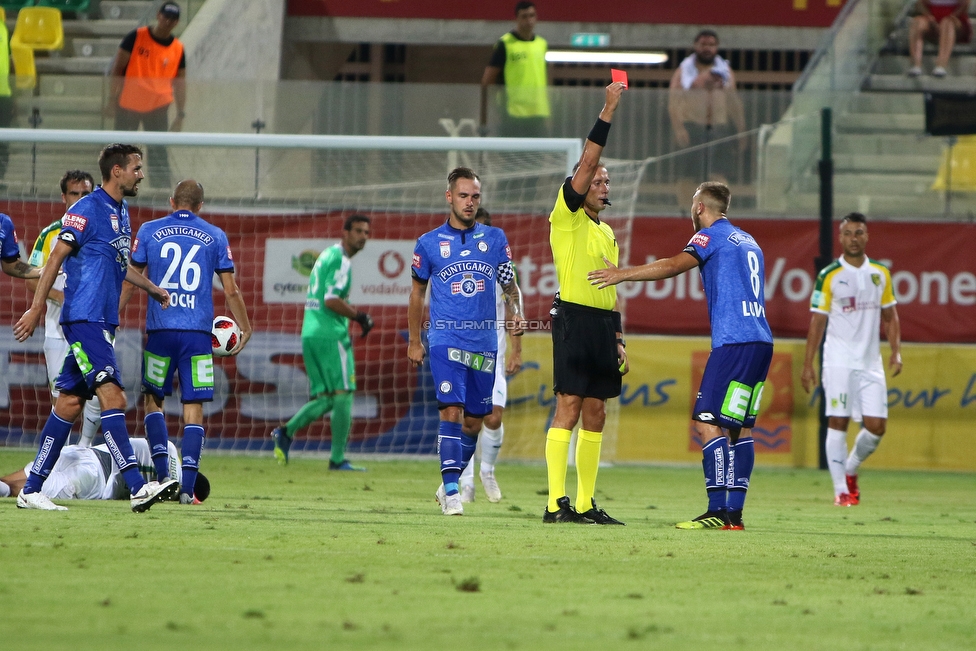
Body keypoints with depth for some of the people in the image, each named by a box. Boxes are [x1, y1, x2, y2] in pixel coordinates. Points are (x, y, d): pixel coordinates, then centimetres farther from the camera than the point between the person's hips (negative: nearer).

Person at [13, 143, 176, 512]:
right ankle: (137, 488, -23)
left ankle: (31, 489, 12)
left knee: (70, 403, 8)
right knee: (112, 396, -16)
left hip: (102, 322, 9)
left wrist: (152, 289, 42)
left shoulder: (121, 213, 18)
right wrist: (37, 308, -15)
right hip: (84, 318, -9)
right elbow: (56, 257, -12)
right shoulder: (87, 210, -10)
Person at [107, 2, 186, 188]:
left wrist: (181, 114, 2)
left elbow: (180, 82, 7)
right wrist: (113, 96, -7)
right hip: (128, 103, -1)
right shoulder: (135, 38, -5)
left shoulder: (178, 49, 2)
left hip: (158, 107, 1)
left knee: (158, 152, -6)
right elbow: (118, 68, -2)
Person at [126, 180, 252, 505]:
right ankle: (187, 487, -6)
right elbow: (230, 290, 6)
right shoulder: (214, 236, 6)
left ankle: (163, 475, 3)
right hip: (198, 332, 0)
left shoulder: (149, 231, 6)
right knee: (193, 407, 2)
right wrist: (245, 328, 18)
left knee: (153, 399, 16)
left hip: (160, 330, 0)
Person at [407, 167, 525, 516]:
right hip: (446, 339, -3)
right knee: (452, 411, -17)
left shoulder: (495, 238, 9)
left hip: (485, 341, 3)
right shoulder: (429, 243, 4)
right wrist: (414, 340, 14)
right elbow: (417, 291, 14)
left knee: (473, 421, 8)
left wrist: (517, 315, -9)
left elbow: (510, 284, 11)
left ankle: (449, 485, 25)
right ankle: (451, 492, -18)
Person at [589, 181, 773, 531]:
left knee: (708, 422, -10)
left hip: (734, 343, -9)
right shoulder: (748, 242, 23)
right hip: (761, 342, 9)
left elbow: (674, 266, -17)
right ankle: (735, 513, 6)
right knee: (742, 427, 9)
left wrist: (622, 274, -15)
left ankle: (718, 510, -17)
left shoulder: (712, 235, -2)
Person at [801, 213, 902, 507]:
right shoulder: (829, 275, -2)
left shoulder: (881, 273, 9)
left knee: (876, 426, -2)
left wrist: (896, 352, 3)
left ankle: (850, 469, 24)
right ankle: (841, 489, -1)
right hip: (839, 360, -3)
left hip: (871, 362, 3)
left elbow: (890, 317, 16)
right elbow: (817, 321, 0)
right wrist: (808, 364, -4)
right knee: (837, 422, -7)